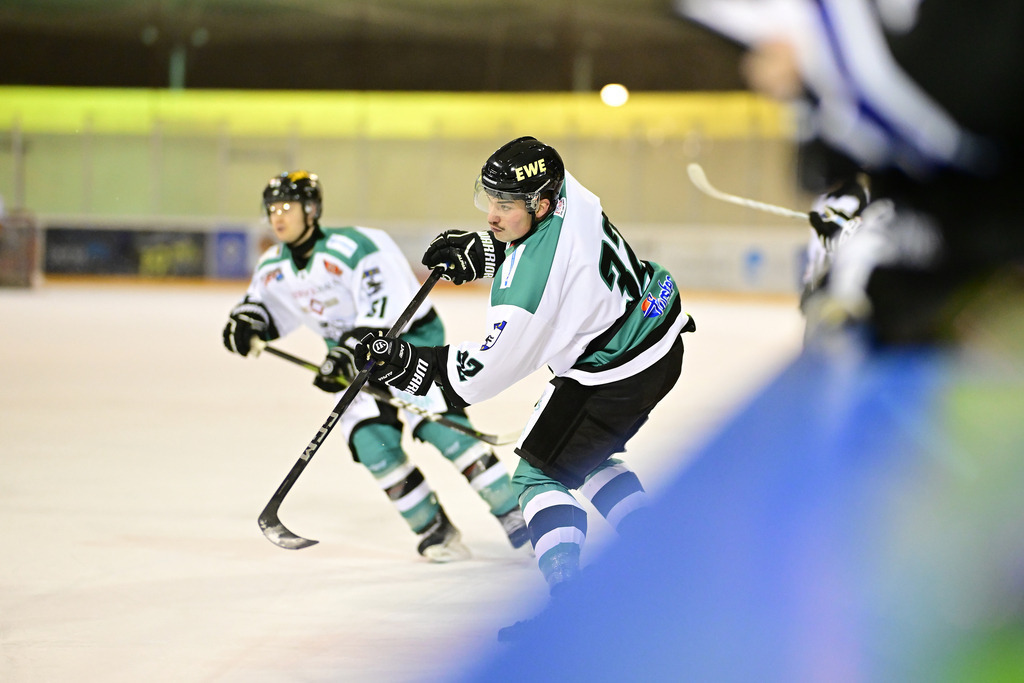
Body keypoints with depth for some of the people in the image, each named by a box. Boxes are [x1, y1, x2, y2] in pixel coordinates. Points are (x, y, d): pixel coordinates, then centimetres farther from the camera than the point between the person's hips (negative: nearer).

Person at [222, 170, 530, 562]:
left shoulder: (355, 248, -24)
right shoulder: (275, 267, 0)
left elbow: (384, 313, -28)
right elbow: (263, 303, 17)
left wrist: (351, 352, -35)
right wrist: (245, 322, -4)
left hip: (412, 335, -6)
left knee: (435, 422, -23)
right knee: (371, 441, -14)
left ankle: (510, 511, -19)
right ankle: (433, 529, -3)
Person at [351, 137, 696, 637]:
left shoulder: (528, 285, -31)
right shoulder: (565, 189, -8)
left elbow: (485, 372, -20)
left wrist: (413, 365, -11)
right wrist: (481, 251, 8)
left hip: (616, 377, -10)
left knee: (539, 474, 0)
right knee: (584, 454, 27)